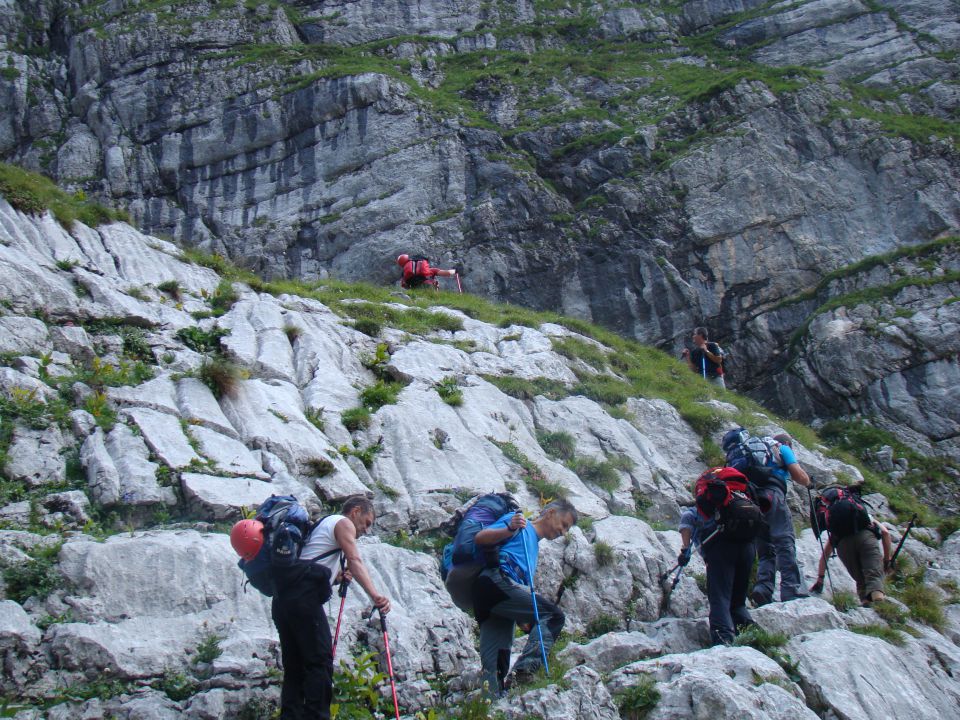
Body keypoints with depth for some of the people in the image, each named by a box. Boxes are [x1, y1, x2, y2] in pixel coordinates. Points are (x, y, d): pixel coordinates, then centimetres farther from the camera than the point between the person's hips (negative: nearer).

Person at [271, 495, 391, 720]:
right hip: (303, 597, -9)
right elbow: (355, 561, -11)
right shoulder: (344, 523, 6)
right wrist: (375, 595, -22)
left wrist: (339, 577, 23)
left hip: (282, 599, 9)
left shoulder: (325, 523, 33)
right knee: (320, 661, -12)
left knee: (294, 666, 9)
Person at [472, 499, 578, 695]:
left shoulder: (534, 546, 36)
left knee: (493, 667, -1)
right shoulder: (520, 524, 12)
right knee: (554, 616, -18)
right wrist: (510, 529, -19)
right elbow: (480, 538, -2)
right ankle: (524, 669, -32)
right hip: (497, 580, -9)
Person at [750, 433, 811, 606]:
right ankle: (792, 590, -28)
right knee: (785, 542, -14)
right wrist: (806, 481, 30)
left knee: (765, 549, 6)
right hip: (772, 494, -6)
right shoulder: (783, 449, 18)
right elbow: (803, 479, 9)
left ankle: (763, 589, -15)